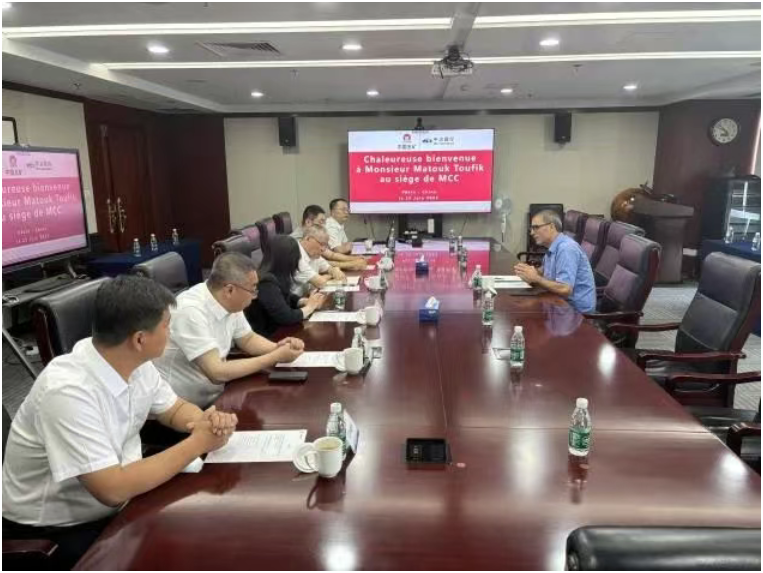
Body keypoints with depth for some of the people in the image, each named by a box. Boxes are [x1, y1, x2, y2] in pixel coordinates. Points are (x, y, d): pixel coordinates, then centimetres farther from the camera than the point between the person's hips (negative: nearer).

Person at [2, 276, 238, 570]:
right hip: (53, 528, -6)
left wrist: (208, 422, -16)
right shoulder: (68, 391, -32)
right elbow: (113, 490, -33)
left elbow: (174, 409, 6)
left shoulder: (135, 362, -9)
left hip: (118, 496, 7)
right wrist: (198, 442, -25)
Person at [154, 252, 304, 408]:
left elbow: (247, 339, 12)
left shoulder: (229, 302, -4)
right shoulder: (191, 312, -28)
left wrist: (278, 347, -9)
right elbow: (217, 373, -29)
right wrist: (276, 357, -23)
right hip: (181, 407, -7)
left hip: (215, 396, 8)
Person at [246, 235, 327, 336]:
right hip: (269, 337, -8)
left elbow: (288, 297, 18)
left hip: (278, 330, 8)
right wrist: (309, 307, -9)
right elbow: (286, 318, -26)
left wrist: (308, 301, -1)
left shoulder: (277, 276, 1)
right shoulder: (267, 284, -26)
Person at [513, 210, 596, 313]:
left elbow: (565, 289, -28)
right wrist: (532, 272, -4)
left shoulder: (566, 248, -21)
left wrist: (535, 278, -19)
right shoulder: (553, 247, 9)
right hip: (564, 302, 8)